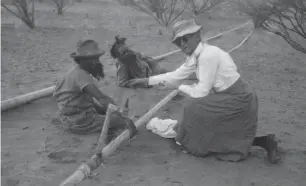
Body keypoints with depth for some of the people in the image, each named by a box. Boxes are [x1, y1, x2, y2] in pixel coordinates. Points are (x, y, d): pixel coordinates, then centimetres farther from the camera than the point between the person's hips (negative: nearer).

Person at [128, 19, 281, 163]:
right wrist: (146, 80, 15)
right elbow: (176, 74, 14)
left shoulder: (208, 55, -24)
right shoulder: (195, 56, 4)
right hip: (230, 97, 10)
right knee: (220, 138, 14)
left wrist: (179, 87, -5)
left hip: (238, 100, -10)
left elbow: (201, 92, -21)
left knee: (194, 106, -12)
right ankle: (264, 141, 16)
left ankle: (193, 145, 10)